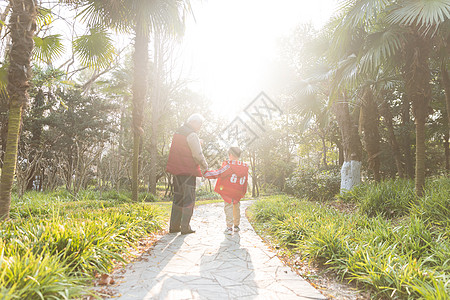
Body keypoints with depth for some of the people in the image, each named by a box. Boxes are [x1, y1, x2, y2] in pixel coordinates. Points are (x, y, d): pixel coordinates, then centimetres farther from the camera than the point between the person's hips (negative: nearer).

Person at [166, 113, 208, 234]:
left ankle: (174, 226, 19)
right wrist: (205, 167, -1)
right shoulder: (192, 135, -13)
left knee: (178, 197, 15)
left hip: (176, 170, 8)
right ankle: (185, 227, 3)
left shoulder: (178, 132, 14)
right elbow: (198, 155, -14)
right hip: (188, 170, -8)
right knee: (189, 199, 1)